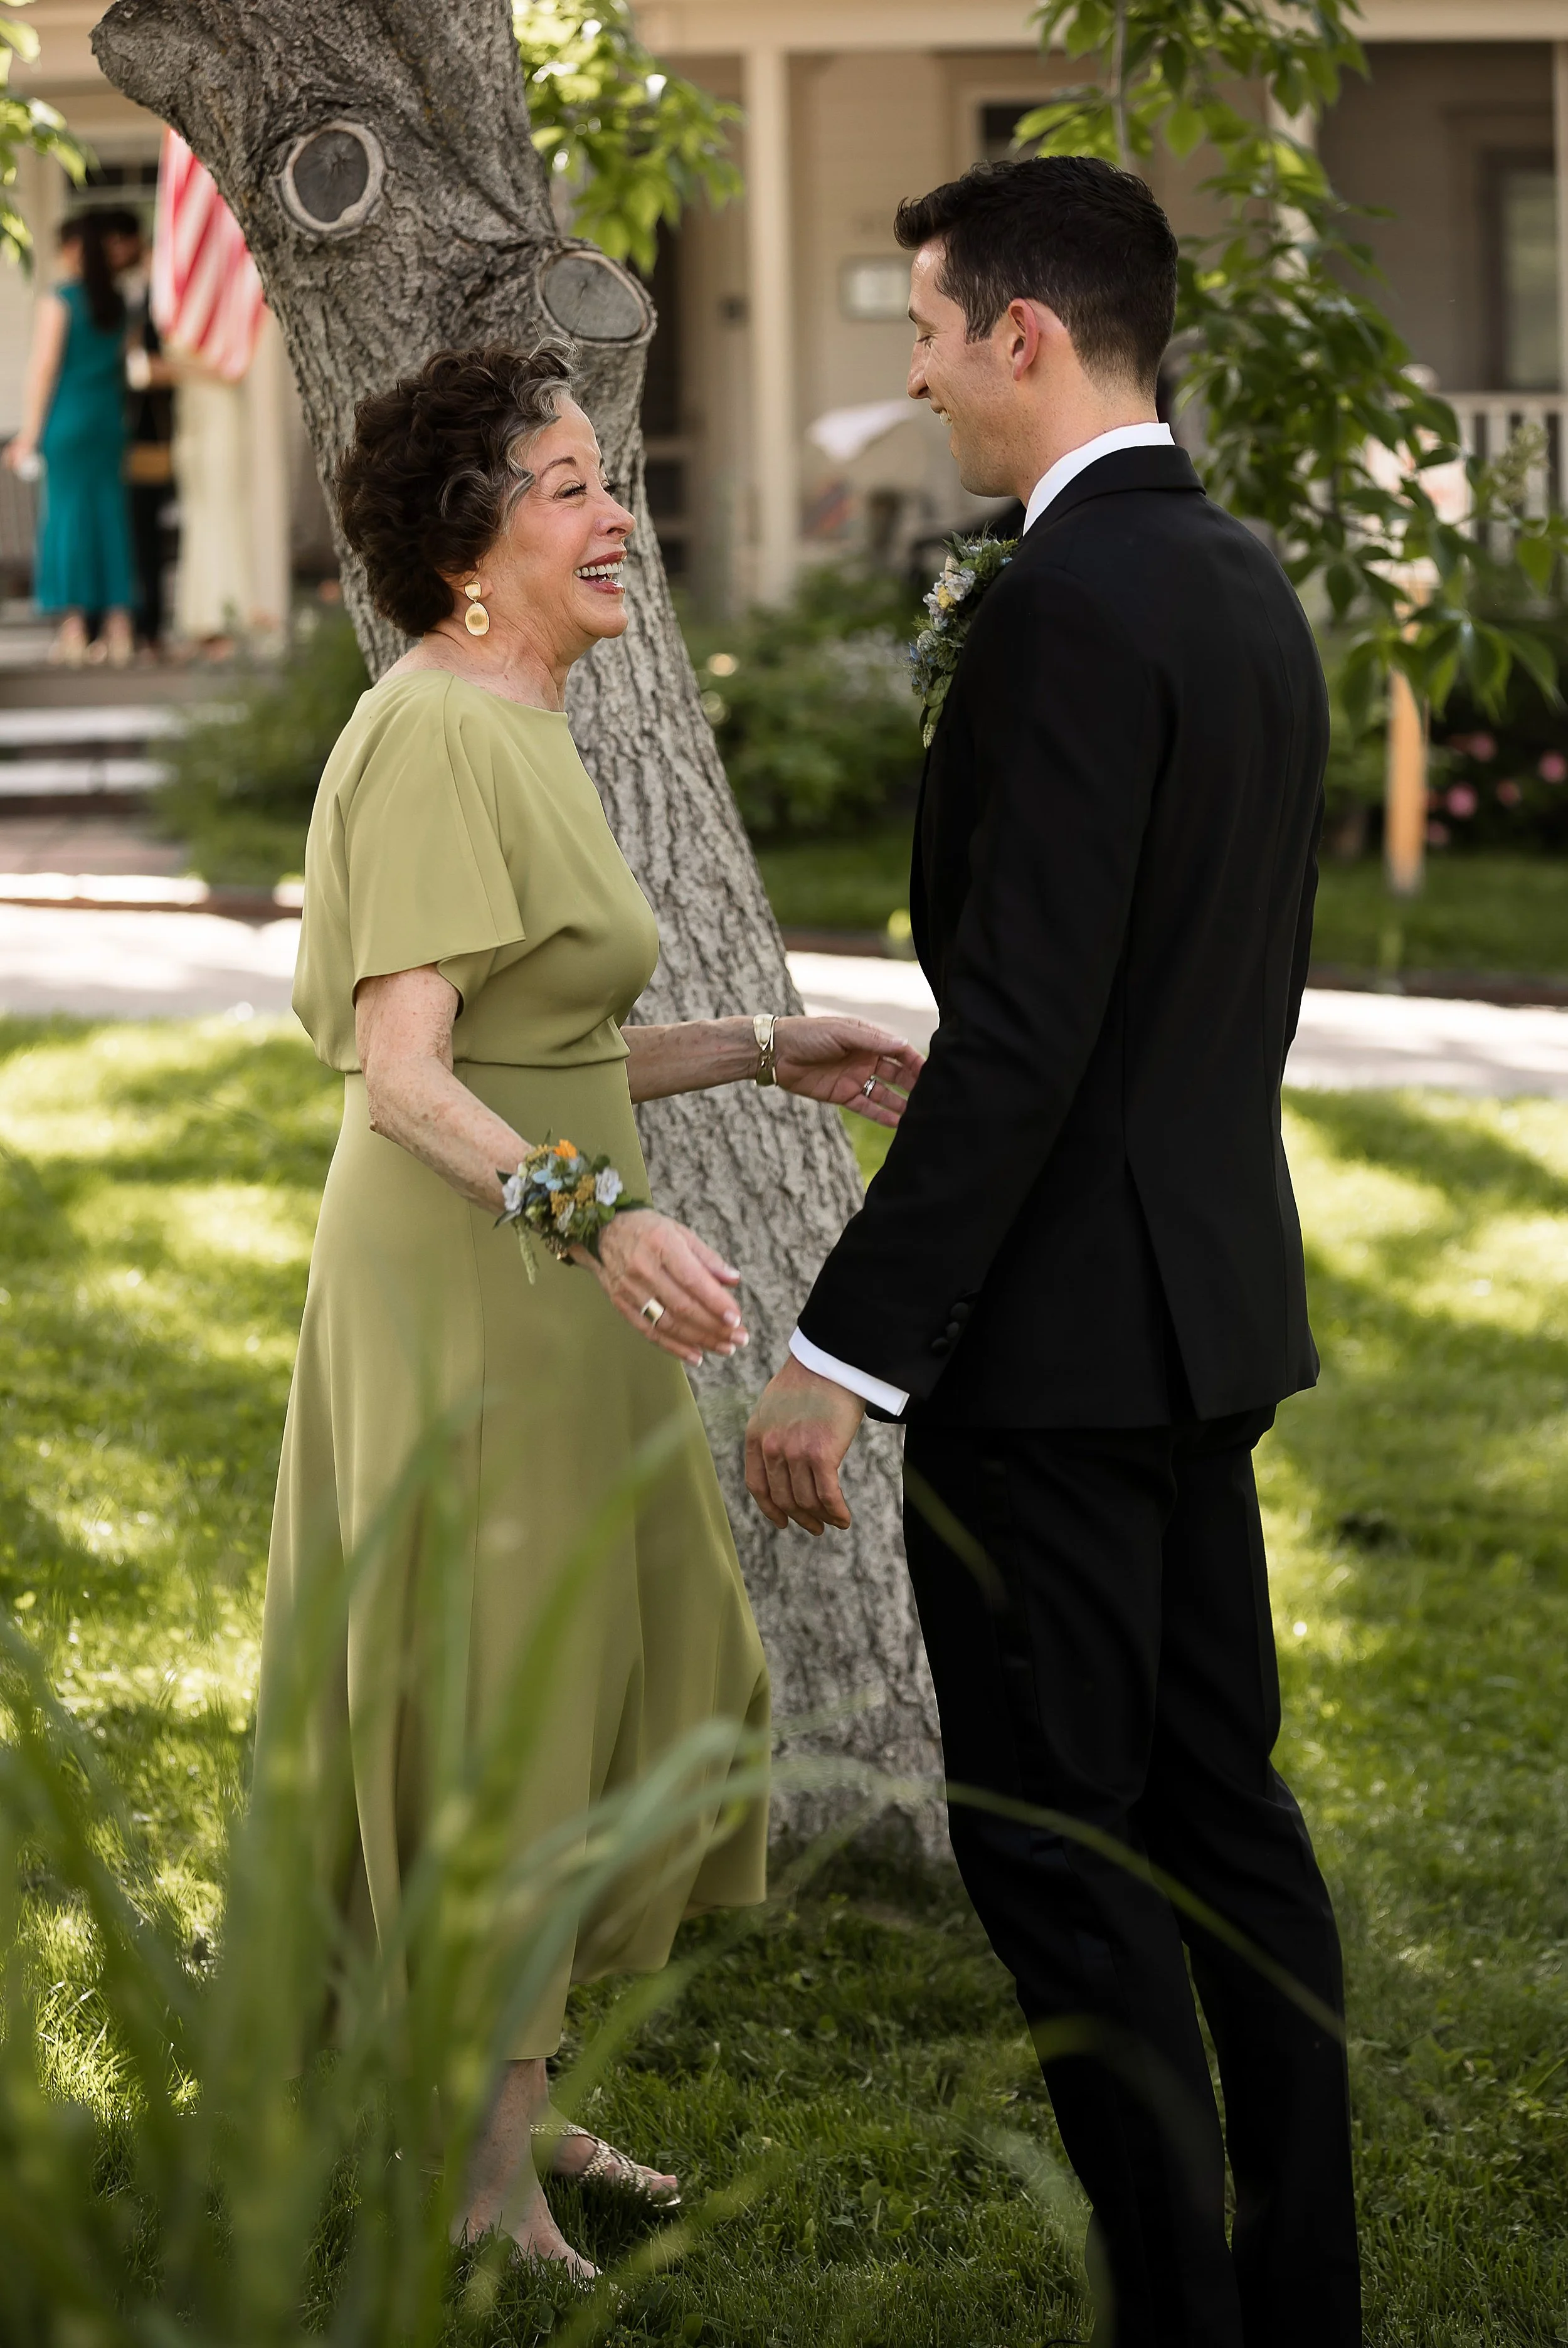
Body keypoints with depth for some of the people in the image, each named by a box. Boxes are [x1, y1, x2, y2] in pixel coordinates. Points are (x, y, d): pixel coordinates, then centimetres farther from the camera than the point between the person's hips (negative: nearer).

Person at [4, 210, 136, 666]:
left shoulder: (57, 301, -9)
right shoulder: (118, 303, 8)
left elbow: (42, 370, -9)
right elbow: (124, 366, 13)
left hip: (68, 420, -5)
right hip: (110, 422, 5)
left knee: (67, 513, -1)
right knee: (110, 516, 7)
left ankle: (73, 628, -3)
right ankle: (119, 630, 6)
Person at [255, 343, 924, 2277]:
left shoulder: (517, 735, 14)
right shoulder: (432, 739, -17)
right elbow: (406, 1077, -24)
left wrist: (771, 1055, 17)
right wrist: (602, 1222, -37)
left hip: (546, 1282, 10)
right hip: (465, 1291, -10)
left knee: (607, 1684, 17)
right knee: (491, 1710, -2)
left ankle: (511, 2105, 29)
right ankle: (479, 2186, 9)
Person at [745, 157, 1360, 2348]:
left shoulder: (1063, 604, -19)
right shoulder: (1249, 583, 11)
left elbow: (1023, 1028, -24)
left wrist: (843, 1354, -21)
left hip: (1056, 1323, -10)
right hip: (1215, 1293, 10)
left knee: (1053, 1836, -2)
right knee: (1221, 1796, 15)